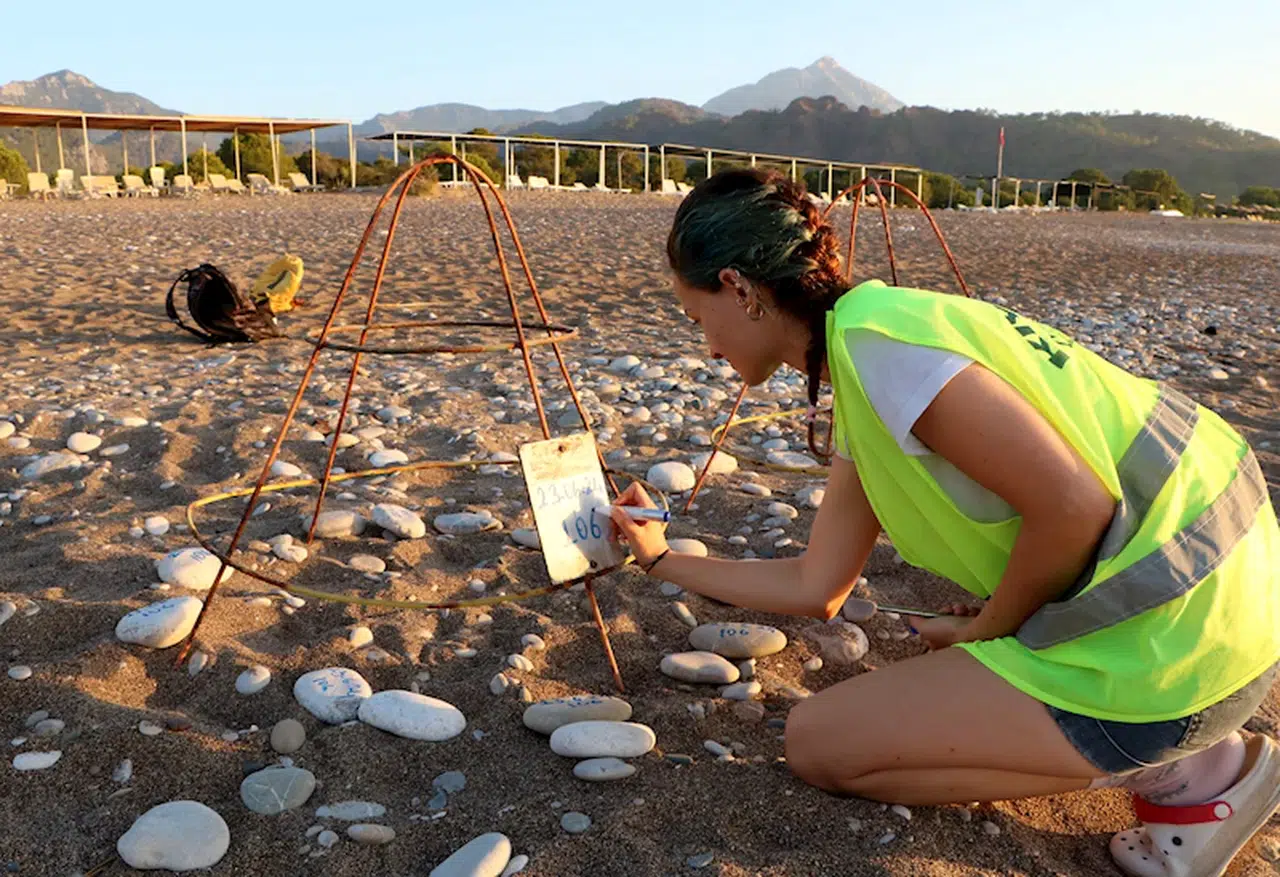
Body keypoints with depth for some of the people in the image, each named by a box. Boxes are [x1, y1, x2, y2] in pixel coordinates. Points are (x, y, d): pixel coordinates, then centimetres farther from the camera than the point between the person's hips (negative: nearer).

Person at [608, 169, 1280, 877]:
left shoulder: (876, 338, -17)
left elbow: (1075, 509, -20)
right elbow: (816, 589, 15)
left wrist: (987, 630, -4)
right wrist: (661, 560, 25)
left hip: (1171, 649, -9)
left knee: (816, 744, 0)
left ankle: (1184, 773, 1)